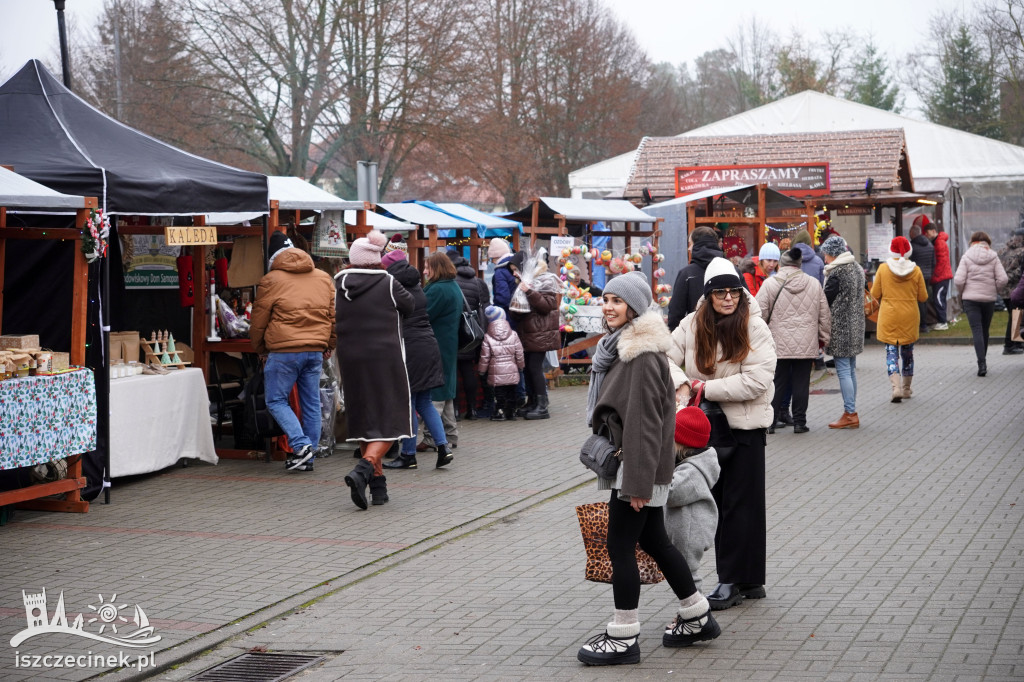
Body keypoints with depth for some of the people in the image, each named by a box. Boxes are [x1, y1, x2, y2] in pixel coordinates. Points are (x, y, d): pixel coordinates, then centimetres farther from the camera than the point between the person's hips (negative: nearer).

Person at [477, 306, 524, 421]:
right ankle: (511, 412, 15)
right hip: (511, 371, 2)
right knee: (511, 392, 11)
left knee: (499, 392, 6)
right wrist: (521, 366, 17)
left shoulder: (487, 338, -7)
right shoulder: (513, 335, -2)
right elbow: (519, 354, 2)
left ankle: (500, 411, 5)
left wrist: (481, 370, 8)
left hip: (496, 373, -2)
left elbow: (484, 357, -5)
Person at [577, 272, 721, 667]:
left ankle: (624, 638, 3)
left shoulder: (643, 356, -20)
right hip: (625, 461, 10)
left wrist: (638, 481, -23)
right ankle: (697, 618, 29)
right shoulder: (622, 347, 12)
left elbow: (644, 423, -23)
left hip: (638, 463, -10)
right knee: (653, 541, 17)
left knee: (619, 546, -5)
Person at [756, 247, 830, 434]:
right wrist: (823, 338, 20)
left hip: (779, 344, -1)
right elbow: (824, 315, 10)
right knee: (801, 383, 6)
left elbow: (760, 313, -5)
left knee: (777, 383, 5)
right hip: (806, 345, 1)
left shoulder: (770, 284, -4)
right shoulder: (814, 284, 5)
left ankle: (770, 421, 8)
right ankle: (799, 422, 9)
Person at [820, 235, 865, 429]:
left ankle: (850, 413, -7)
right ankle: (851, 411, 17)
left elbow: (826, 300, -11)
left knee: (843, 371, -6)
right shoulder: (857, 268, 11)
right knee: (851, 370, 13)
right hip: (856, 326, 9)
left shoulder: (836, 273, -15)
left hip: (841, 327, -9)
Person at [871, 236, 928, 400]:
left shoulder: (883, 268, -7)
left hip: (889, 317, -2)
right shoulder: (915, 270, -5)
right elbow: (923, 297, 0)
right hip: (910, 317, 2)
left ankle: (896, 387, -15)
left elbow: (875, 294, -3)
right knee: (907, 352, 15)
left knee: (891, 352, 2)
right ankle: (906, 388, 24)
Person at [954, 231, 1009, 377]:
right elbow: (1003, 279, -7)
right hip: (989, 299, 2)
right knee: (985, 330, 15)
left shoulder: (967, 258, -5)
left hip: (970, 298, -2)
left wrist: (962, 292, 7)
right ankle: (982, 362, 24)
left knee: (977, 331, -5)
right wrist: (994, 290, 10)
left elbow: (958, 280, -12)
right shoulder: (993, 257, -1)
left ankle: (981, 364, -18)